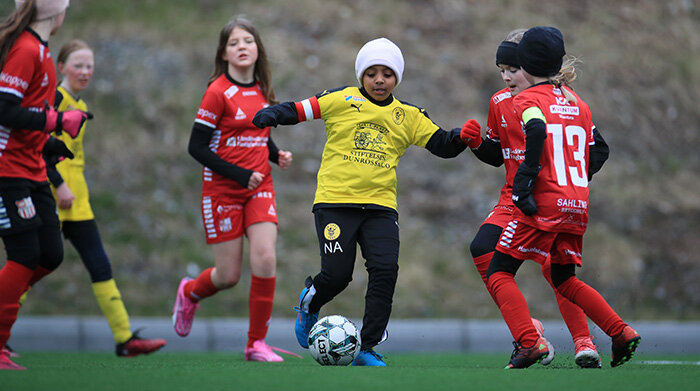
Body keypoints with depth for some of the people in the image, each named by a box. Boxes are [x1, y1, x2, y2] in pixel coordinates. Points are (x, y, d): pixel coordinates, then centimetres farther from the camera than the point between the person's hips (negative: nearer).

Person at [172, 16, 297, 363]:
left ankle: (257, 343, -6)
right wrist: (239, 175, -19)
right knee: (229, 275, 0)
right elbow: (196, 147, -13)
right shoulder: (218, 92, -11)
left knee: (265, 258, -15)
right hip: (222, 190, -4)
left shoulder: (262, 91, 8)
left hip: (260, 188, 5)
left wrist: (277, 155, 2)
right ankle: (190, 292, 36)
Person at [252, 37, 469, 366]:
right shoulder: (342, 100, 3)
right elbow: (298, 110, 2)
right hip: (335, 201, -3)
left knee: (385, 270, -14)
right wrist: (272, 114, -16)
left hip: (380, 205, 3)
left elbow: (442, 145, 10)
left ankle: (367, 349, -4)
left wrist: (462, 137, -10)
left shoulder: (408, 116, 11)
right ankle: (310, 302, 29)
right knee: (337, 275, -9)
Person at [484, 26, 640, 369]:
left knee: (499, 274, 3)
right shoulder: (579, 103, 17)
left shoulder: (528, 99, -2)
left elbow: (538, 130, -24)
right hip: (577, 204, 7)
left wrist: (525, 177, -21)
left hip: (543, 203, -7)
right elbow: (593, 154, 16)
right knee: (565, 280, 22)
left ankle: (529, 342, -14)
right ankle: (621, 333, 7)